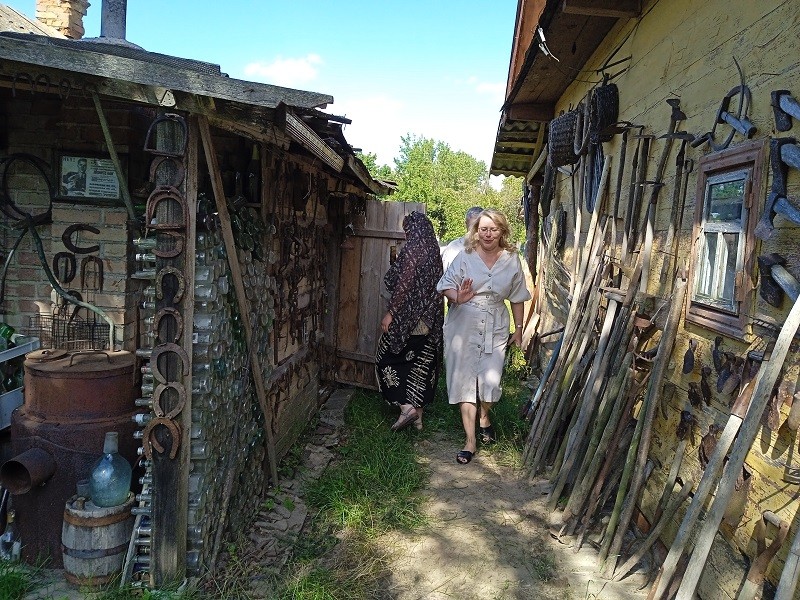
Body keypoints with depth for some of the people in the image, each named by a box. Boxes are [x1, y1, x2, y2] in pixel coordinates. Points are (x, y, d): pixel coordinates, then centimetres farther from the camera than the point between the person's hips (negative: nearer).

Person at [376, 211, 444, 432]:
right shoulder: (434, 251, 9)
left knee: (388, 358, 7)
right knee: (420, 366, 13)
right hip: (429, 320, 8)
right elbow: (434, 287, 12)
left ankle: (406, 407, -3)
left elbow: (403, 285, -18)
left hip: (407, 318, -8)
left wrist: (390, 313, -14)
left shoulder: (413, 250, -13)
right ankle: (418, 416, 19)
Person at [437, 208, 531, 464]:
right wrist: (458, 298, -24)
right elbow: (446, 285, -3)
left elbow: (517, 297, 10)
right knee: (465, 379, -2)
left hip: (495, 327, 1)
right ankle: (471, 440, 6)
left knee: (491, 379, -1)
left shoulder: (512, 260, 3)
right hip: (464, 325, -1)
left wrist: (518, 328, 13)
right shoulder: (465, 256, -3)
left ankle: (484, 417, 34)